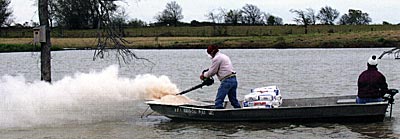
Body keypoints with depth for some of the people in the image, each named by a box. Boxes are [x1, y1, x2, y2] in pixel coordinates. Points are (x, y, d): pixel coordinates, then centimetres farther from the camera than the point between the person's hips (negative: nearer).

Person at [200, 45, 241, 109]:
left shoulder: (217, 58, -7)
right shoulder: (224, 56, 24)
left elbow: (212, 71, -3)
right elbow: (216, 70, 28)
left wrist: (204, 75, 14)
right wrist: (206, 74, 21)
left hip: (226, 81, -10)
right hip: (234, 80, 10)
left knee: (218, 100, -7)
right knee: (233, 100, 16)